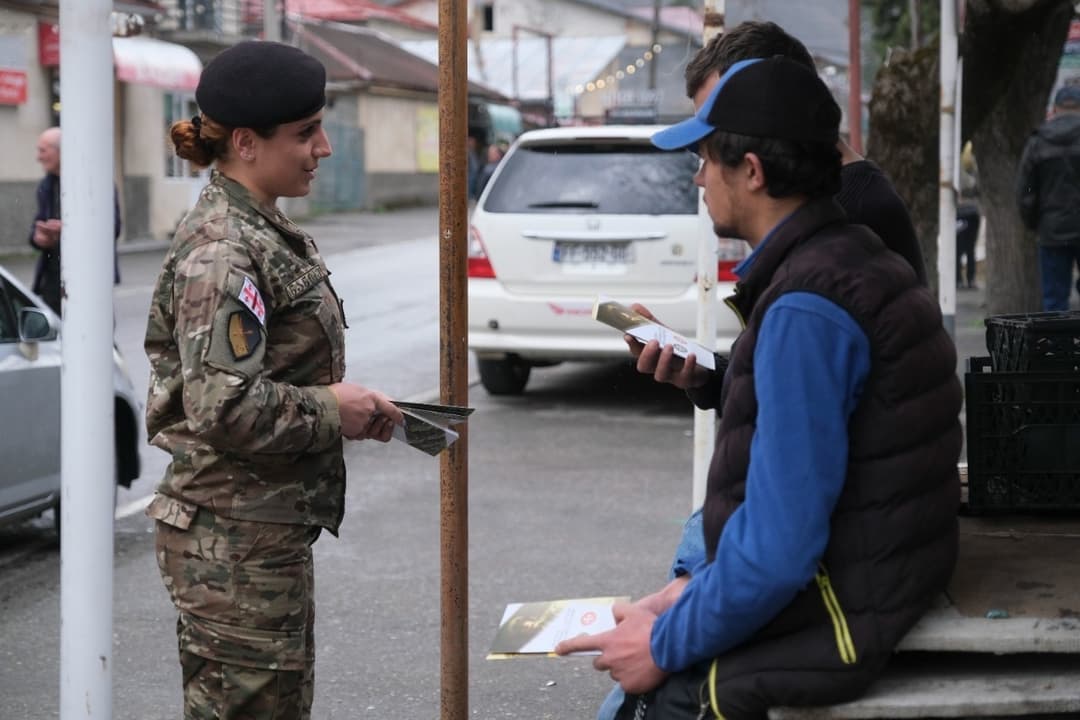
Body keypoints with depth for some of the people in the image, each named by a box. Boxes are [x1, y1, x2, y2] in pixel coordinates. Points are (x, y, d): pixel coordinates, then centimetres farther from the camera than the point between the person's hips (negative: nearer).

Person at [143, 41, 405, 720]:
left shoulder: (264, 231, 12)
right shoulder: (220, 253, -20)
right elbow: (225, 407, -28)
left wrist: (346, 401, 6)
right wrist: (332, 410, -15)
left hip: (272, 527, 10)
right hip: (234, 538, -10)